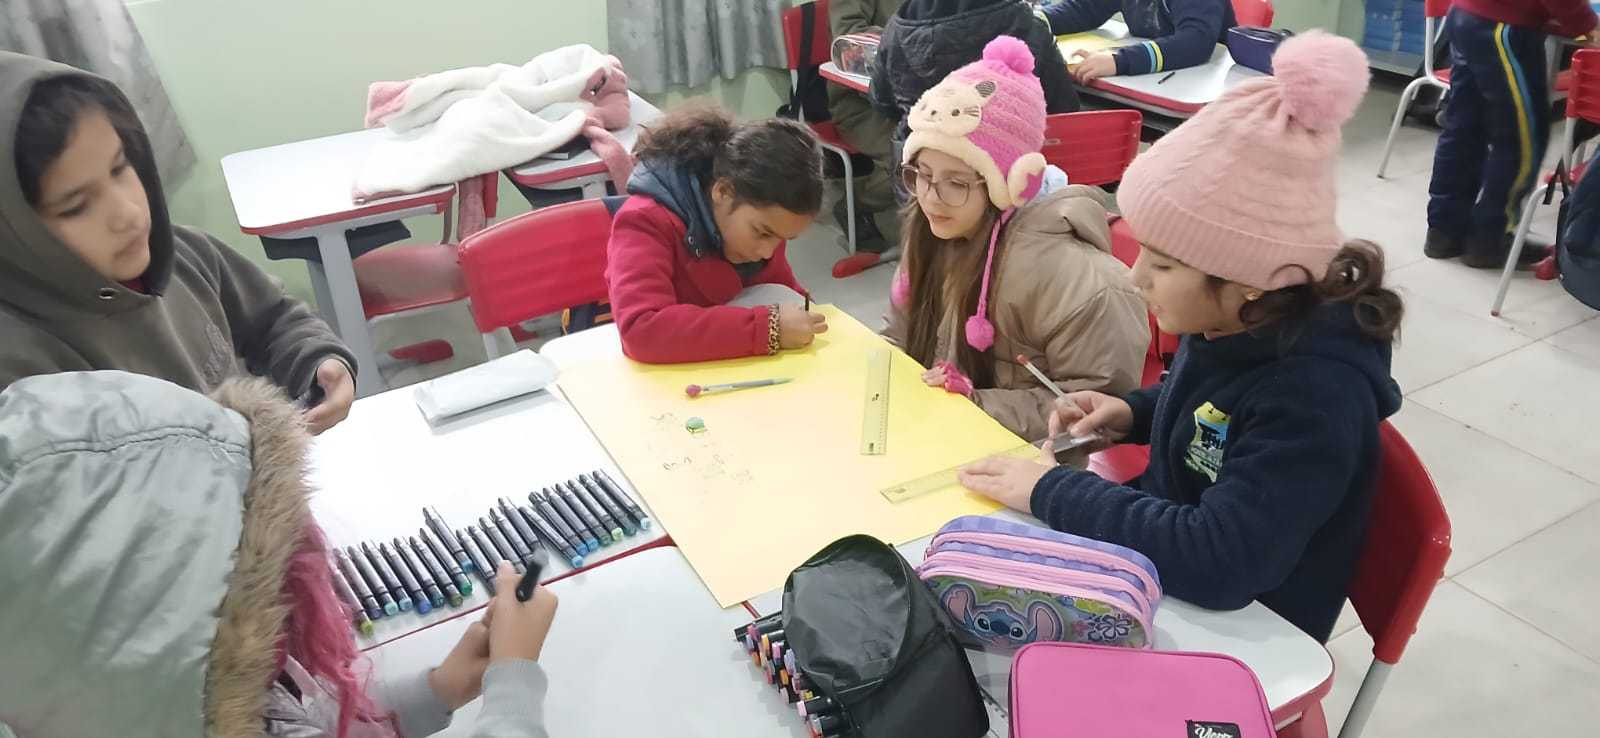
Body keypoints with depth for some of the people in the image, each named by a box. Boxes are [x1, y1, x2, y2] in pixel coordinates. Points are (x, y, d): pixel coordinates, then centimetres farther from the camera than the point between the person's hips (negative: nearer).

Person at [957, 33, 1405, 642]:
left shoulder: (1317, 396, -31)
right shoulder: (1232, 324, -8)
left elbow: (1221, 561, -38)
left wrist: (1051, 493, -30)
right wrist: (1133, 414, -5)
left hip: (1242, 637, -7)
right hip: (1166, 546, 7)